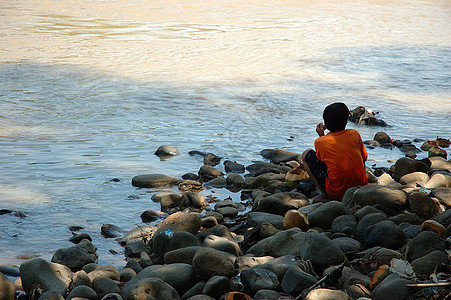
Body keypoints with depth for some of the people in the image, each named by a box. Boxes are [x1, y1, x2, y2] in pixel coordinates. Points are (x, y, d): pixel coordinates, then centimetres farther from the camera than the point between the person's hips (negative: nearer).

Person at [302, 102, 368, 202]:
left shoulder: (320, 142, -6)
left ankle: (325, 195, 1)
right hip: (361, 187, 3)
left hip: (337, 193, -3)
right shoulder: (354, 134, 1)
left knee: (306, 155, 9)